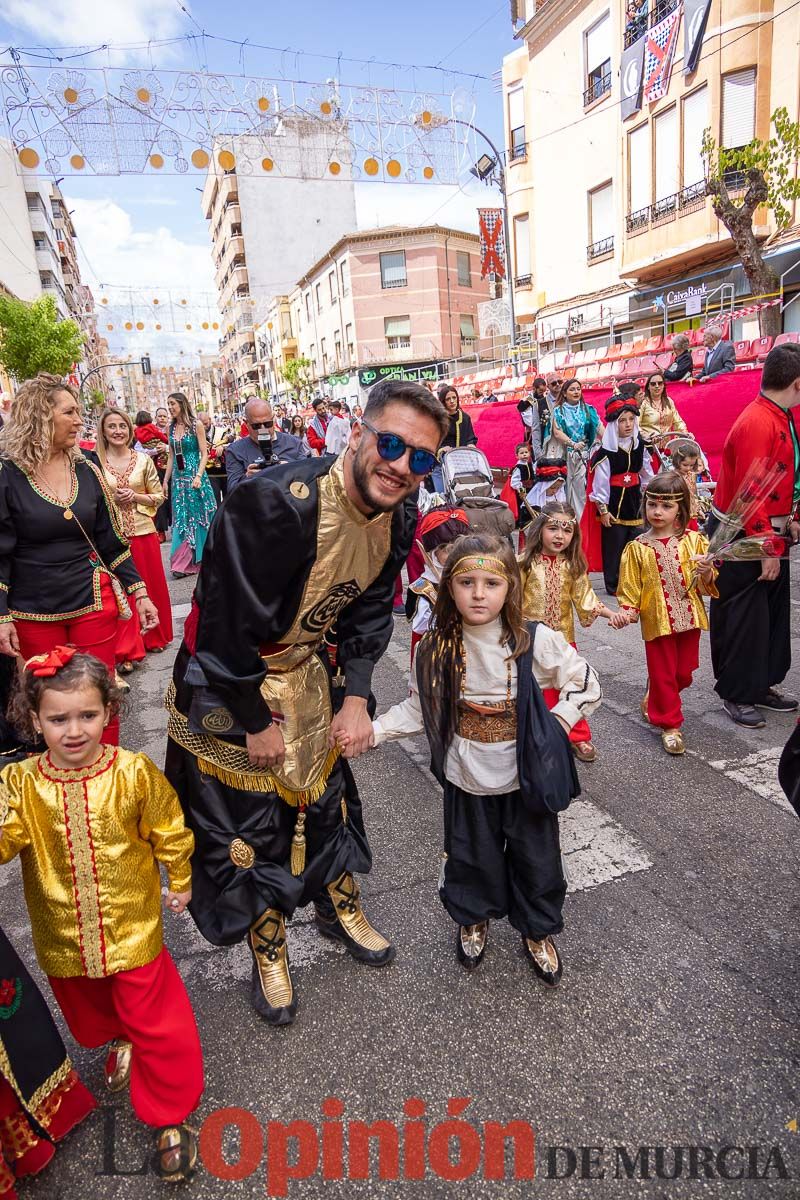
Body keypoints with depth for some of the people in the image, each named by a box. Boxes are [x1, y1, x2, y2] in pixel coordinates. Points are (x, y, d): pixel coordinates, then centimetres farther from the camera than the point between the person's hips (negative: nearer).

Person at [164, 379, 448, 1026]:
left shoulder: (397, 515, -10)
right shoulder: (277, 503, -34)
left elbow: (369, 611, 2)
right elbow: (227, 623, -28)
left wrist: (356, 698, -4)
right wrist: (257, 723, -17)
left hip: (304, 673, 6)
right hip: (225, 686, -6)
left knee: (327, 795, 20)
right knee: (247, 820, 8)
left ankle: (340, 907, 48)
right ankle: (269, 951, 36)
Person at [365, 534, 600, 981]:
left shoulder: (536, 641, -18)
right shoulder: (437, 649, -12)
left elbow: (586, 684, -5)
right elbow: (420, 708, -2)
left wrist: (554, 726, -13)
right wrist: (372, 731, -13)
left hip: (526, 776, -1)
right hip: (467, 777, 1)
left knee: (536, 857, 16)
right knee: (472, 856, 19)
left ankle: (538, 931, 44)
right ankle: (474, 918, 49)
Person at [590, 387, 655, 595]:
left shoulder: (639, 446, 5)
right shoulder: (606, 451, -12)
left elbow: (646, 473, 15)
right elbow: (600, 481, -11)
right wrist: (602, 509, -11)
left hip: (634, 500, 5)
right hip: (614, 503, -5)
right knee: (614, 545, 1)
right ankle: (613, 585, 12)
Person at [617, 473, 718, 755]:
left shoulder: (694, 541, -2)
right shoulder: (637, 548, -5)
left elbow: (708, 585, 2)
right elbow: (630, 588, 0)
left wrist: (706, 571, -18)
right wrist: (627, 612, -14)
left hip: (689, 617, 2)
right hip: (657, 621, -2)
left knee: (684, 673, 15)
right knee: (662, 673, 6)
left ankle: (654, 700, 43)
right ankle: (669, 724, 24)